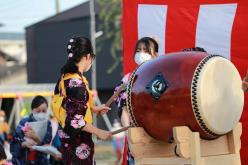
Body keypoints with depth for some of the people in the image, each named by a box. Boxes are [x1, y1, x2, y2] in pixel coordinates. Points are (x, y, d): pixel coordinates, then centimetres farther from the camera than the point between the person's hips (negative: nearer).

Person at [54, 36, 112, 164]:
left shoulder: (65, 76, 4)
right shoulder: (77, 83, -22)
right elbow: (75, 120, -24)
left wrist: (94, 109, 22)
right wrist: (99, 132, -16)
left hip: (67, 136, 9)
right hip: (78, 140, -9)